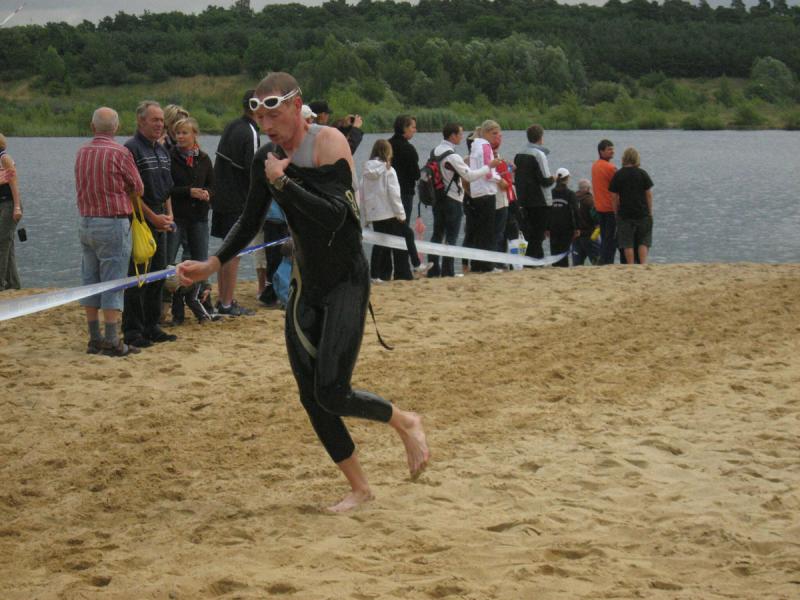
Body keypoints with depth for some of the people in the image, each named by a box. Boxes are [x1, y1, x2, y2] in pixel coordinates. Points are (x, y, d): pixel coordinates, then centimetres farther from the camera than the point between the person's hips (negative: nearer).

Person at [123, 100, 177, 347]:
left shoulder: (162, 150, 16)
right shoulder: (131, 149, -11)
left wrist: (169, 215, 9)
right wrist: (153, 216, -16)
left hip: (159, 220, 9)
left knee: (158, 274, 11)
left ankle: (151, 327, 19)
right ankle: (132, 330, -2)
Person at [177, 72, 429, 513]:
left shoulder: (329, 143, -16)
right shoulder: (267, 161, 5)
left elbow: (333, 216, -28)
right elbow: (250, 222, 17)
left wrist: (282, 182, -26)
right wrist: (213, 264, 7)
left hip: (347, 283, -7)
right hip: (305, 287, 7)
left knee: (332, 394, -16)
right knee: (311, 398, 4)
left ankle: (405, 423, 13)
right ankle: (358, 488, 18)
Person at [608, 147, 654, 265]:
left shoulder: (617, 175, -2)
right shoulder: (642, 173, -3)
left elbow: (614, 197, 0)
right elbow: (649, 194, 0)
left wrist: (616, 213, 9)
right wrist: (650, 211, 8)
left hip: (624, 214, 0)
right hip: (642, 214, 0)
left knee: (627, 244, 4)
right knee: (644, 242, 9)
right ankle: (643, 264, -1)